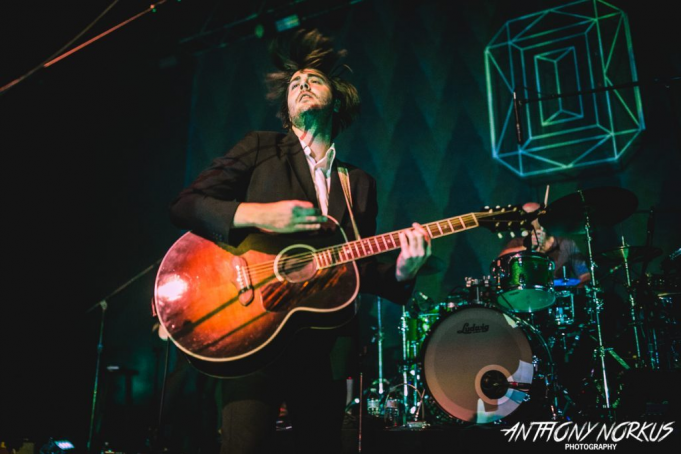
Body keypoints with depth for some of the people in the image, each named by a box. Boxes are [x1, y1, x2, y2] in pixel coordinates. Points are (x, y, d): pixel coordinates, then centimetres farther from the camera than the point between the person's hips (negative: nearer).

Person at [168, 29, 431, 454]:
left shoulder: (360, 184, 17)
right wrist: (256, 214, -17)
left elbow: (364, 271, 14)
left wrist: (400, 272, -8)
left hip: (326, 346, 4)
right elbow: (184, 205, -1)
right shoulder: (260, 149, 8)